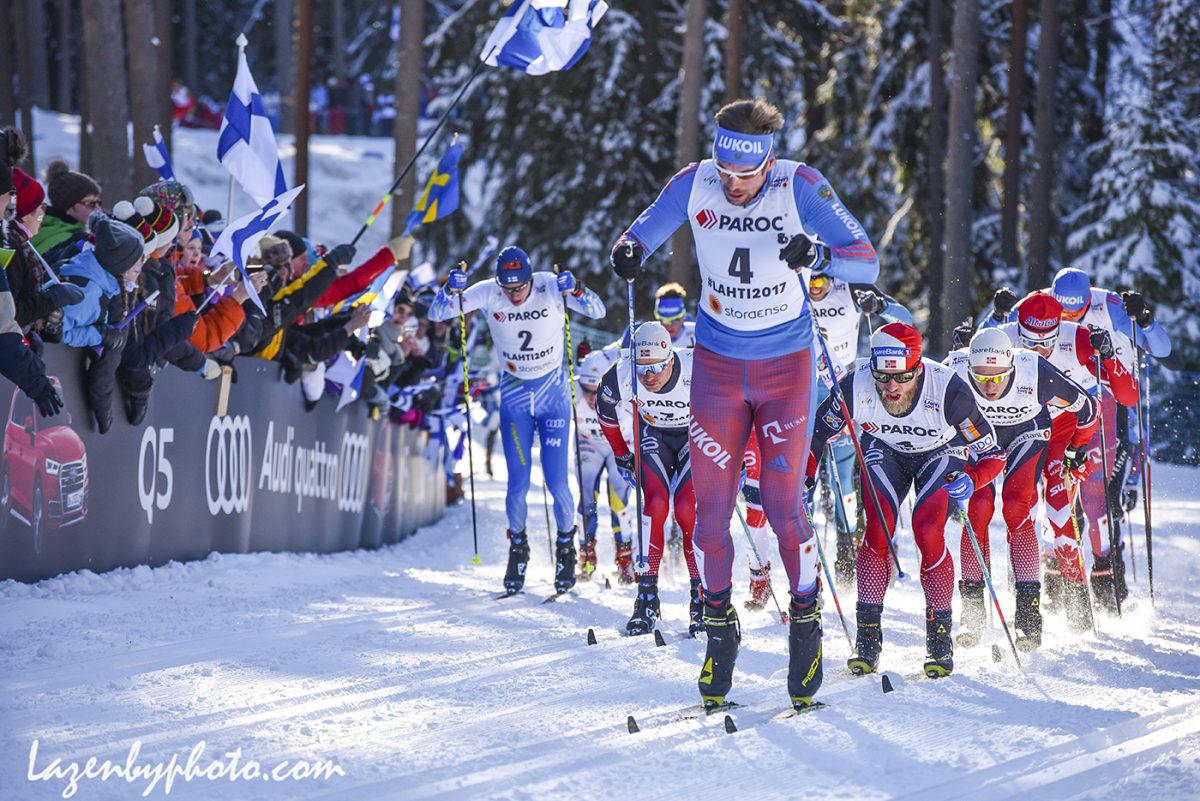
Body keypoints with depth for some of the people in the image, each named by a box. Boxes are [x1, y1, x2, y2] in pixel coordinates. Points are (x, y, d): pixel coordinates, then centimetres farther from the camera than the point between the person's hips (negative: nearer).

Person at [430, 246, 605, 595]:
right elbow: (436, 314, -12)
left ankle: (566, 545, 20)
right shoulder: (488, 293, -13)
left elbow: (597, 311, -20)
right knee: (518, 483, -2)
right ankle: (517, 547, 22)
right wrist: (451, 291, -32)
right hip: (514, 397, 1)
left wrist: (575, 290, -39)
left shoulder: (550, 287, -15)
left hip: (554, 394, -1)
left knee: (557, 482, -3)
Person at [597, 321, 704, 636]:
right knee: (655, 504, -21)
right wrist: (621, 455, 6)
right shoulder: (622, 376, -26)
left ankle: (702, 600, -10)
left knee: (687, 510, -21)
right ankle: (647, 601, -14)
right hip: (653, 437, 2)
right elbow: (606, 411, -1)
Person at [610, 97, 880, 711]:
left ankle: (806, 616, 15)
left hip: (786, 366, -2)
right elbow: (643, 233, 4)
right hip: (717, 364, 2)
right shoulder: (694, 185, -11)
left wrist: (820, 257, -36)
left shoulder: (799, 187, -17)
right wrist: (628, 253, -20)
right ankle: (718, 624, 17)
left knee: (782, 503, -5)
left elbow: (867, 262, -15)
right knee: (710, 504, 1)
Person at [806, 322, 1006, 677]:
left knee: (928, 531, -21)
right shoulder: (855, 387, -32)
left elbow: (992, 453, -25)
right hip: (884, 450, 2)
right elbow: (816, 430, -11)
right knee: (878, 529, -19)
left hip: (940, 452, -2)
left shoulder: (948, 391, -37)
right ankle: (868, 637, -9)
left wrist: (970, 479, -44)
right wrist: (804, 482, -20)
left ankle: (940, 639, -7)